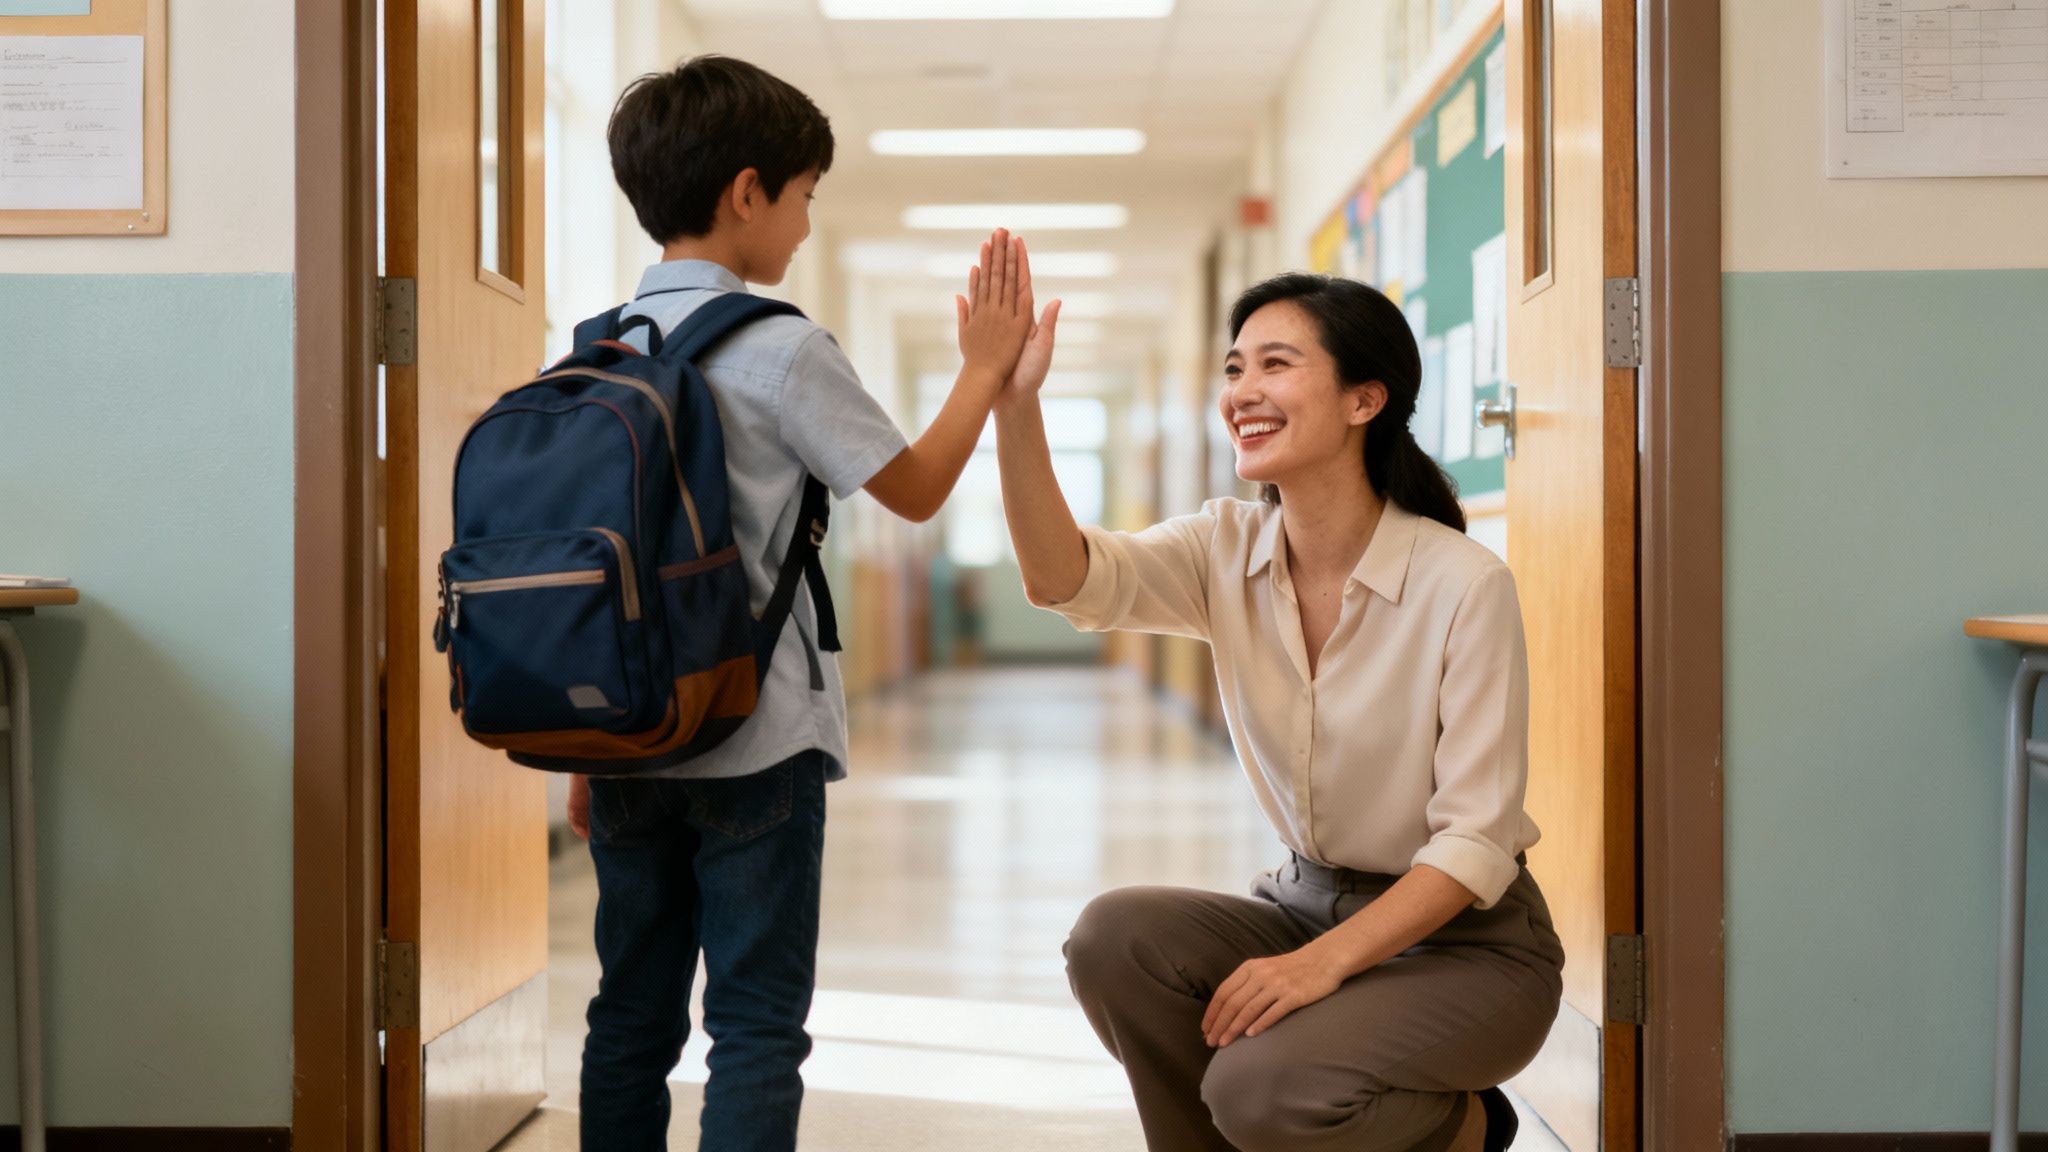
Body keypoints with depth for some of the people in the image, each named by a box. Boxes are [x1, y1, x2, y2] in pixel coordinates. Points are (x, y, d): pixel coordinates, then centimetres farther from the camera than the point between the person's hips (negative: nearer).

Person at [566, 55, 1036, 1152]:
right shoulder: (783, 351, -10)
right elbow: (916, 488, -1)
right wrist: (985, 370, 12)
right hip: (754, 743, -6)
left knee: (632, 1016, 12)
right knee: (756, 1025, -1)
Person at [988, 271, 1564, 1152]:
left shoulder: (1464, 585, -18)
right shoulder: (1229, 551, -4)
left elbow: (1477, 842, -19)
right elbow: (1064, 579, -23)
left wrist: (1323, 962, -29)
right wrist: (1014, 407, -37)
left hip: (1467, 937, -5)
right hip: (1309, 902, 5)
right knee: (1114, 938, -21)